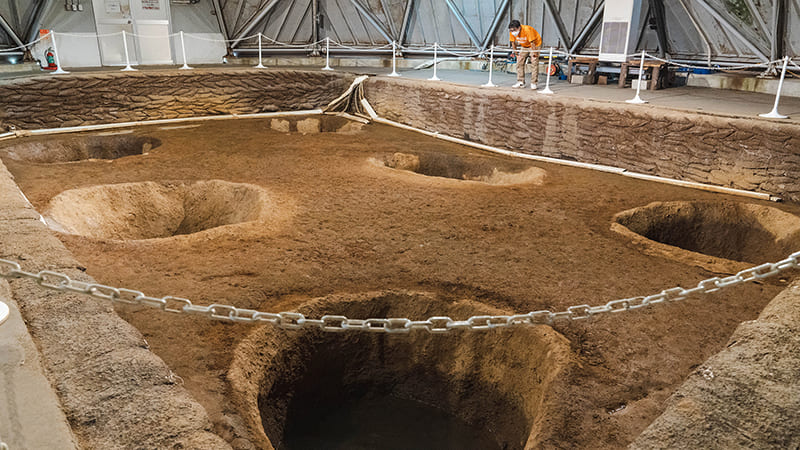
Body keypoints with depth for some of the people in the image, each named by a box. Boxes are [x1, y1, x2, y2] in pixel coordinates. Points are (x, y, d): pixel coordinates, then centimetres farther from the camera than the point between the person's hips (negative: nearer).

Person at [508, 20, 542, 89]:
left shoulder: (527, 29, -35)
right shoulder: (512, 32, -18)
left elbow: (532, 43, -29)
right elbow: (513, 42, -4)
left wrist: (534, 54, -24)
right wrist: (516, 54, -1)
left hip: (536, 44, -6)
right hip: (524, 46, 6)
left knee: (534, 63, -14)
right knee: (520, 62, -3)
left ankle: (533, 83, -13)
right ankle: (521, 82, 2)